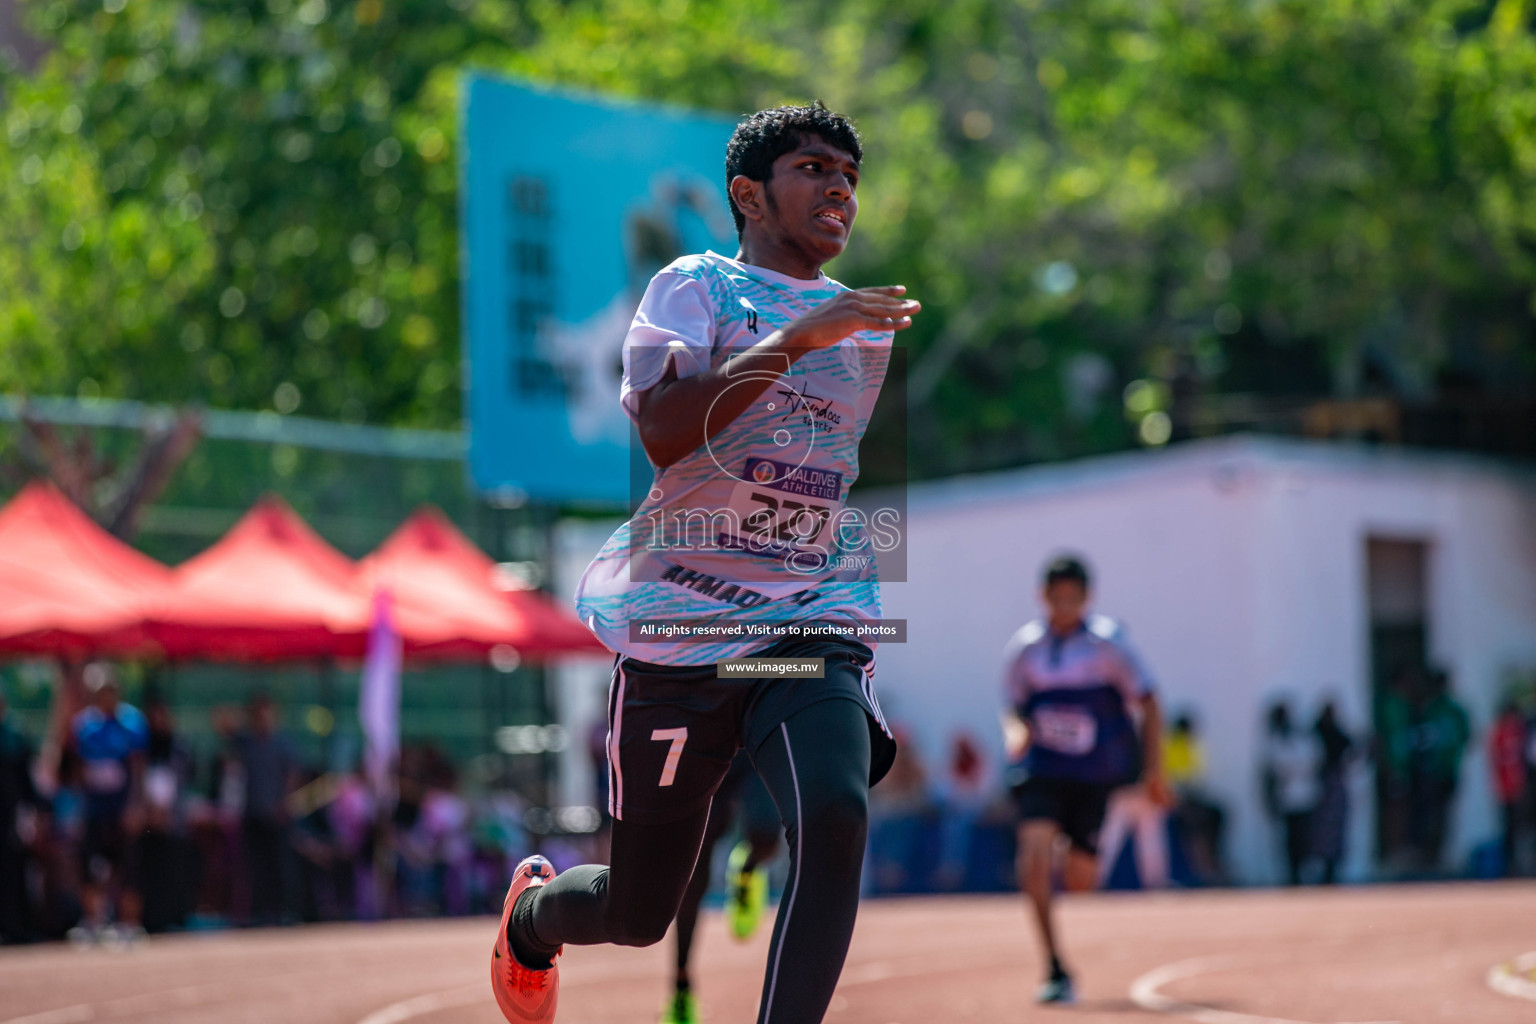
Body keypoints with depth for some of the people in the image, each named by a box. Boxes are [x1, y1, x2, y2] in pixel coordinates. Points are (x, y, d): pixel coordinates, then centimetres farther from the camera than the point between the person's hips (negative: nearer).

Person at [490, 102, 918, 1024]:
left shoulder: (875, 323, 16)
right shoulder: (697, 287, -1)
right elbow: (662, 432, -19)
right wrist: (797, 339, -23)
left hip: (817, 629, 3)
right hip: (680, 626, -3)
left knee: (836, 818, -29)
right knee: (637, 915, 10)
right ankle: (535, 907, 46)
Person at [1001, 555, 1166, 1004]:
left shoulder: (1106, 642, -8)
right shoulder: (1023, 648, -1)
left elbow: (1147, 703, -3)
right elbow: (1013, 706, 11)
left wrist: (1153, 770, -4)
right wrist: (1016, 730, -13)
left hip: (1099, 775, -1)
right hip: (1041, 771, 1)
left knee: (1079, 879, 2)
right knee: (1035, 854, -22)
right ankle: (1055, 970, -15)